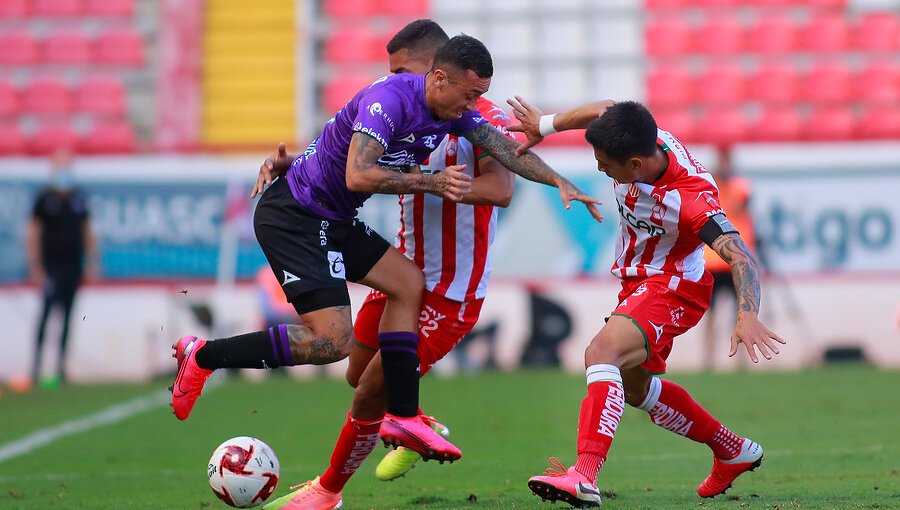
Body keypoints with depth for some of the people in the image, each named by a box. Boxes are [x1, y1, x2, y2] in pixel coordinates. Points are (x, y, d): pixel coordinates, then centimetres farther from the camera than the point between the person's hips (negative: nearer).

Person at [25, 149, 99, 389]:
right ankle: (37, 366, -13)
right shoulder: (45, 199, -5)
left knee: (67, 315, 9)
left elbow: (87, 232, 16)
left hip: (74, 265, 5)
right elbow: (33, 233, -5)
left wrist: (91, 262, 12)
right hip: (52, 265, -5)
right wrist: (35, 267, -9)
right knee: (48, 310, -13)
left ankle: (61, 366, 15)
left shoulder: (79, 199, 9)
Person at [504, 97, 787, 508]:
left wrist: (747, 316, -57)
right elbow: (604, 111, 6)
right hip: (637, 284, 9)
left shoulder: (691, 199, -35)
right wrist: (546, 125, 16)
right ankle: (733, 451, 43)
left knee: (601, 352, -34)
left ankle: (584, 477, -47)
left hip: (673, 288, -9)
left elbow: (740, 257, -42)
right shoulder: (645, 141, -16)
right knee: (634, 386, 25)